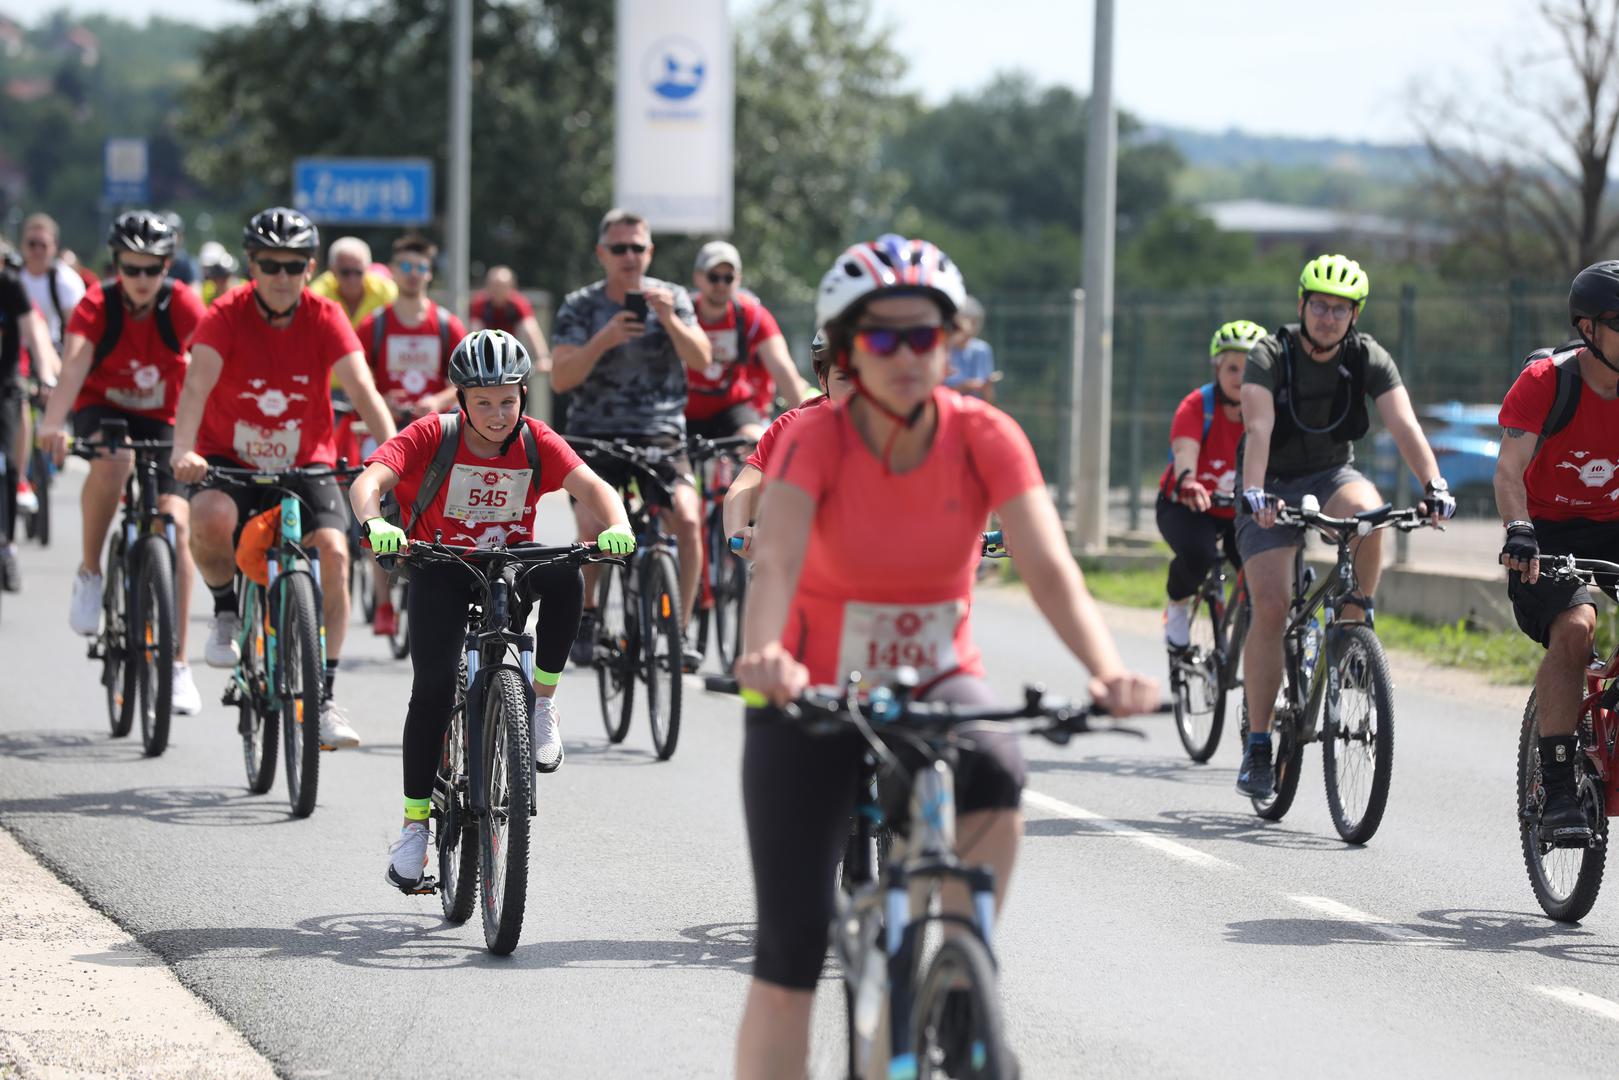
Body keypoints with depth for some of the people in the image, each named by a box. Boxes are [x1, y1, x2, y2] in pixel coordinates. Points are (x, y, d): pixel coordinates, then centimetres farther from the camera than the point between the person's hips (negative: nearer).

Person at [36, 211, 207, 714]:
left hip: (161, 423, 1)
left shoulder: (182, 305, -16)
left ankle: (178, 664, -9)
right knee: (113, 459, -38)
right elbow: (75, 362, -34)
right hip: (102, 412, -1)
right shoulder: (97, 305, -18)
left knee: (177, 524, -16)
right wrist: (53, 423, -51)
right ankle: (89, 572, -16)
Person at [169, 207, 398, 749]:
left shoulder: (325, 319, -10)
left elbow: (362, 389, -21)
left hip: (305, 463, 1)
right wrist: (183, 451, -45)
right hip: (230, 459, -1)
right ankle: (226, 613, -2)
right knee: (211, 517, -34)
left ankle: (323, 699, -11)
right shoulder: (226, 316, -14)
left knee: (333, 552, -21)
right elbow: (197, 384, -27)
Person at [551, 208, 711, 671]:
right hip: (595, 437, -1)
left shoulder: (670, 297, 5)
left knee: (687, 519, -23)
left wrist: (669, 319, -24)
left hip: (662, 436, 1)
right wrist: (602, 341, -24)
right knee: (594, 526, -24)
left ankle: (678, 630, -10)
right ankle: (586, 615, 3)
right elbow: (560, 378, -9)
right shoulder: (580, 306, 1)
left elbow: (700, 359, -8)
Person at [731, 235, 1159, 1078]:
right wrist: (763, 655, -56)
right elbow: (775, 562, -34)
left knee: (995, 771, -34)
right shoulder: (815, 438, -18)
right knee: (789, 956, -4)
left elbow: (1050, 568, -25)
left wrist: (1106, 671, -43)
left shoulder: (986, 438, -13)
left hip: (938, 680, 1)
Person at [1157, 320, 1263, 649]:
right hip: (1186, 507, -3)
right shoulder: (1197, 406, -20)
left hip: (1240, 511, 3)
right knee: (1197, 553, -35)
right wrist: (1187, 482, -61)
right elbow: (1185, 451, -38)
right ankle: (1177, 604, -1)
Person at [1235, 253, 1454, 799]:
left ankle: (1356, 620, -14)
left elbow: (1404, 425, -22)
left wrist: (1434, 484, -39)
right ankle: (1257, 745, -8)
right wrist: (1254, 494, -47)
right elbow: (1258, 427, -31)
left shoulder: (1369, 358, -11)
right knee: (1271, 605, -16)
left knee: (1365, 508, -36)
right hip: (1273, 486, -2)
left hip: (1331, 476, 2)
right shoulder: (1271, 355, -17)